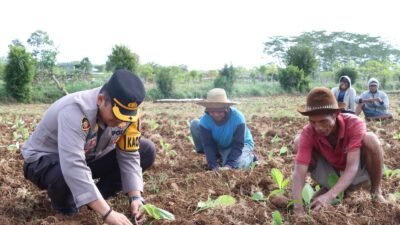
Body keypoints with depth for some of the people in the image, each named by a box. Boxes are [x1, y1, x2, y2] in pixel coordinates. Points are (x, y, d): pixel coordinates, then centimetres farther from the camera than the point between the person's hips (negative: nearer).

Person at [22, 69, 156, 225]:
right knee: (66, 175, -42)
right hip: (44, 160, -5)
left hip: (88, 157, 6)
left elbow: (129, 156, -11)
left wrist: (135, 197, -27)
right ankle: (64, 206, -6)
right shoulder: (75, 110, -39)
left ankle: (97, 197, 1)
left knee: (147, 151, -9)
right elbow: (73, 167, -47)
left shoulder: (127, 111, -19)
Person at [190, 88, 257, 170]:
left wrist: (229, 165, -44)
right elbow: (208, 145, -28)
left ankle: (249, 156, 4)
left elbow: (238, 145, -33)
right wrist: (214, 165, -40)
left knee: (236, 164, -37)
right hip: (219, 145, 3)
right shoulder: (204, 120, -28)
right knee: (194, 124, -18)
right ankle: (217, 158, -4)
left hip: (242, 143, -3)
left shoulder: (237, 118, -34)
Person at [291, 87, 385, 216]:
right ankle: (326, 186, 2)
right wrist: (298, 209, -49)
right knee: (298, 142, -21)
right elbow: (299, 172, -34)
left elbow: (352, 167, -38)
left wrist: (330, 196, -52)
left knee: (370, 139, -32)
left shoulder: (354, 124, -30)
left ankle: (376, 192, -8)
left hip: (356, 174, -2)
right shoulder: (308, 133, -26)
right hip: (331, 175, 2)